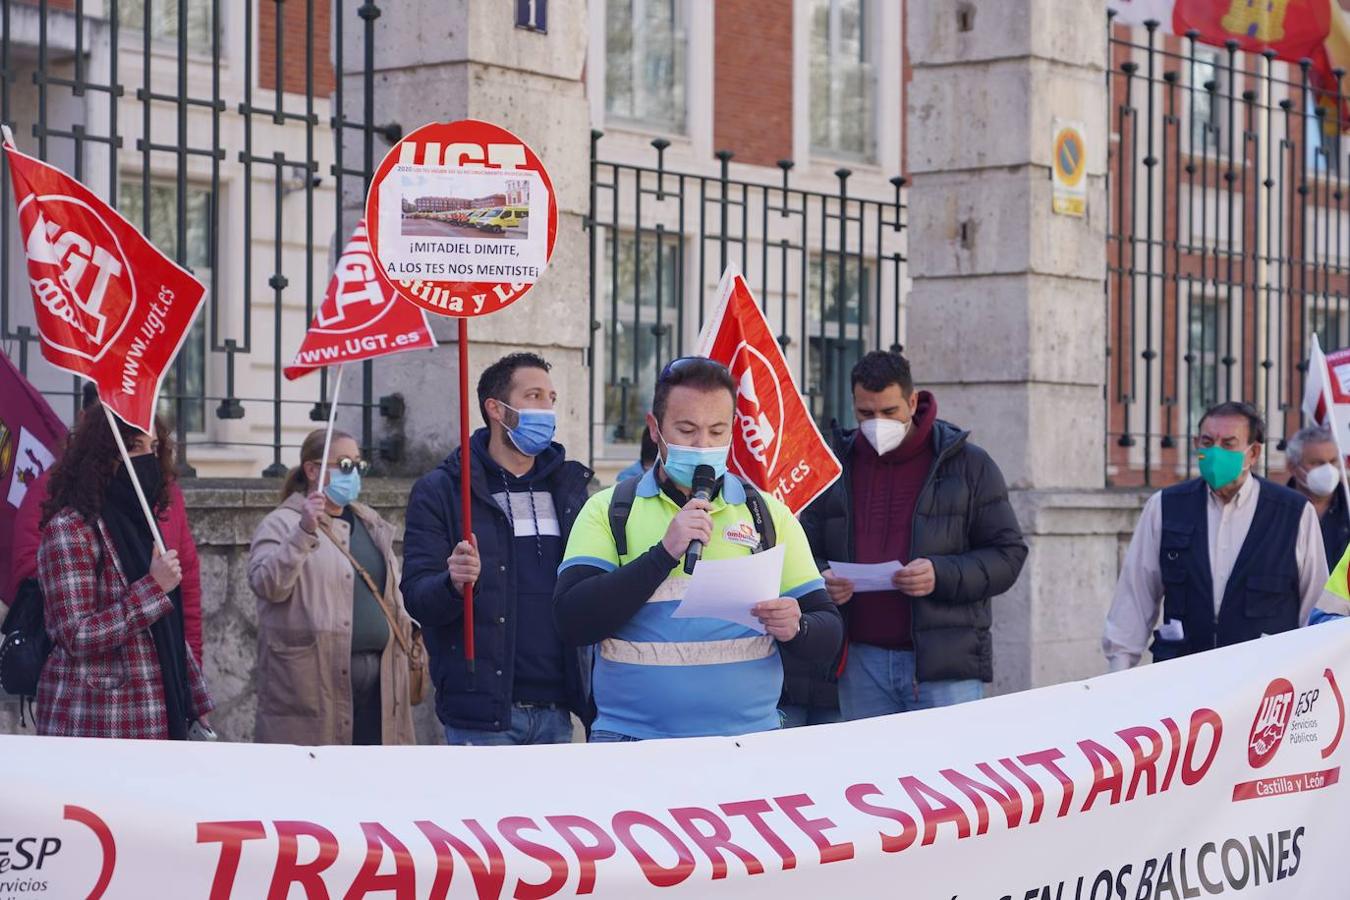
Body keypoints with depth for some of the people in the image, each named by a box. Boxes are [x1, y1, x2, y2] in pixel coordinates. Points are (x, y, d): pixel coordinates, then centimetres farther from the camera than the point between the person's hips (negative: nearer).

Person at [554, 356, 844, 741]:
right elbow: (573, 622, -5)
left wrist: (795, 629, -10)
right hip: (631, 740, -3)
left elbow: (829, 634, 13)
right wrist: (664, 553, -13)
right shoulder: (609, 510, 8)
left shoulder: (769, 514, 14)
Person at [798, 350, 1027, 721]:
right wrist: (821, 580, -5)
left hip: (946, 664, -3)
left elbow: (1008, 554, 1)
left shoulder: (969, 464, 4)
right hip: (861, 663, 3)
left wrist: (942, 575, -16)